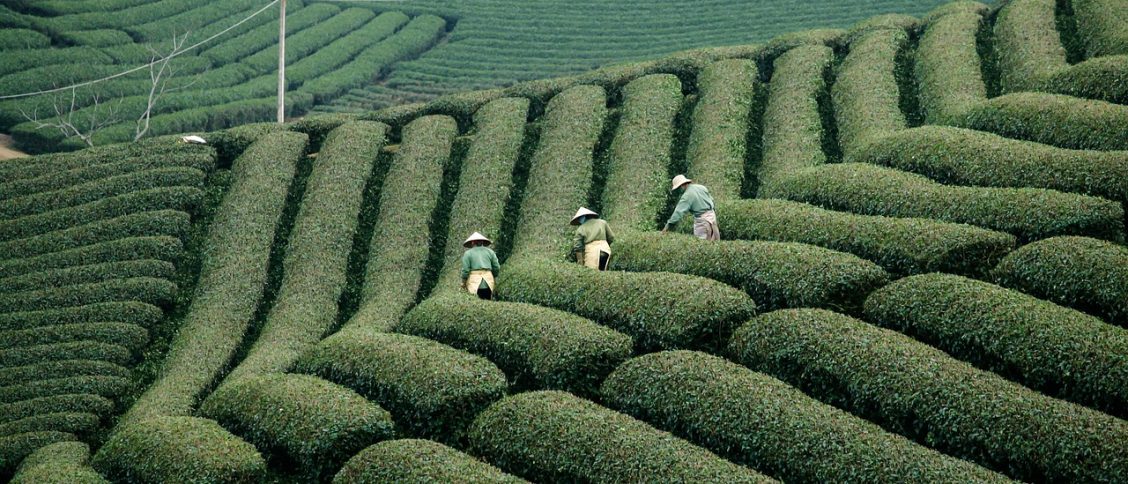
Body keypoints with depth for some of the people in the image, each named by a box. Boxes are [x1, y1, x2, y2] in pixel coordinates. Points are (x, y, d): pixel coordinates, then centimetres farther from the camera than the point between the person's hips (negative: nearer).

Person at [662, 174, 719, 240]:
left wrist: (668, 225, -21)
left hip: (702, 220, -8)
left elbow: (679, 212, -21)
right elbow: (712, 201, 15)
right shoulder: (702, 188, 6)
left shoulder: (687, 195, -15)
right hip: (712, 215, 8)